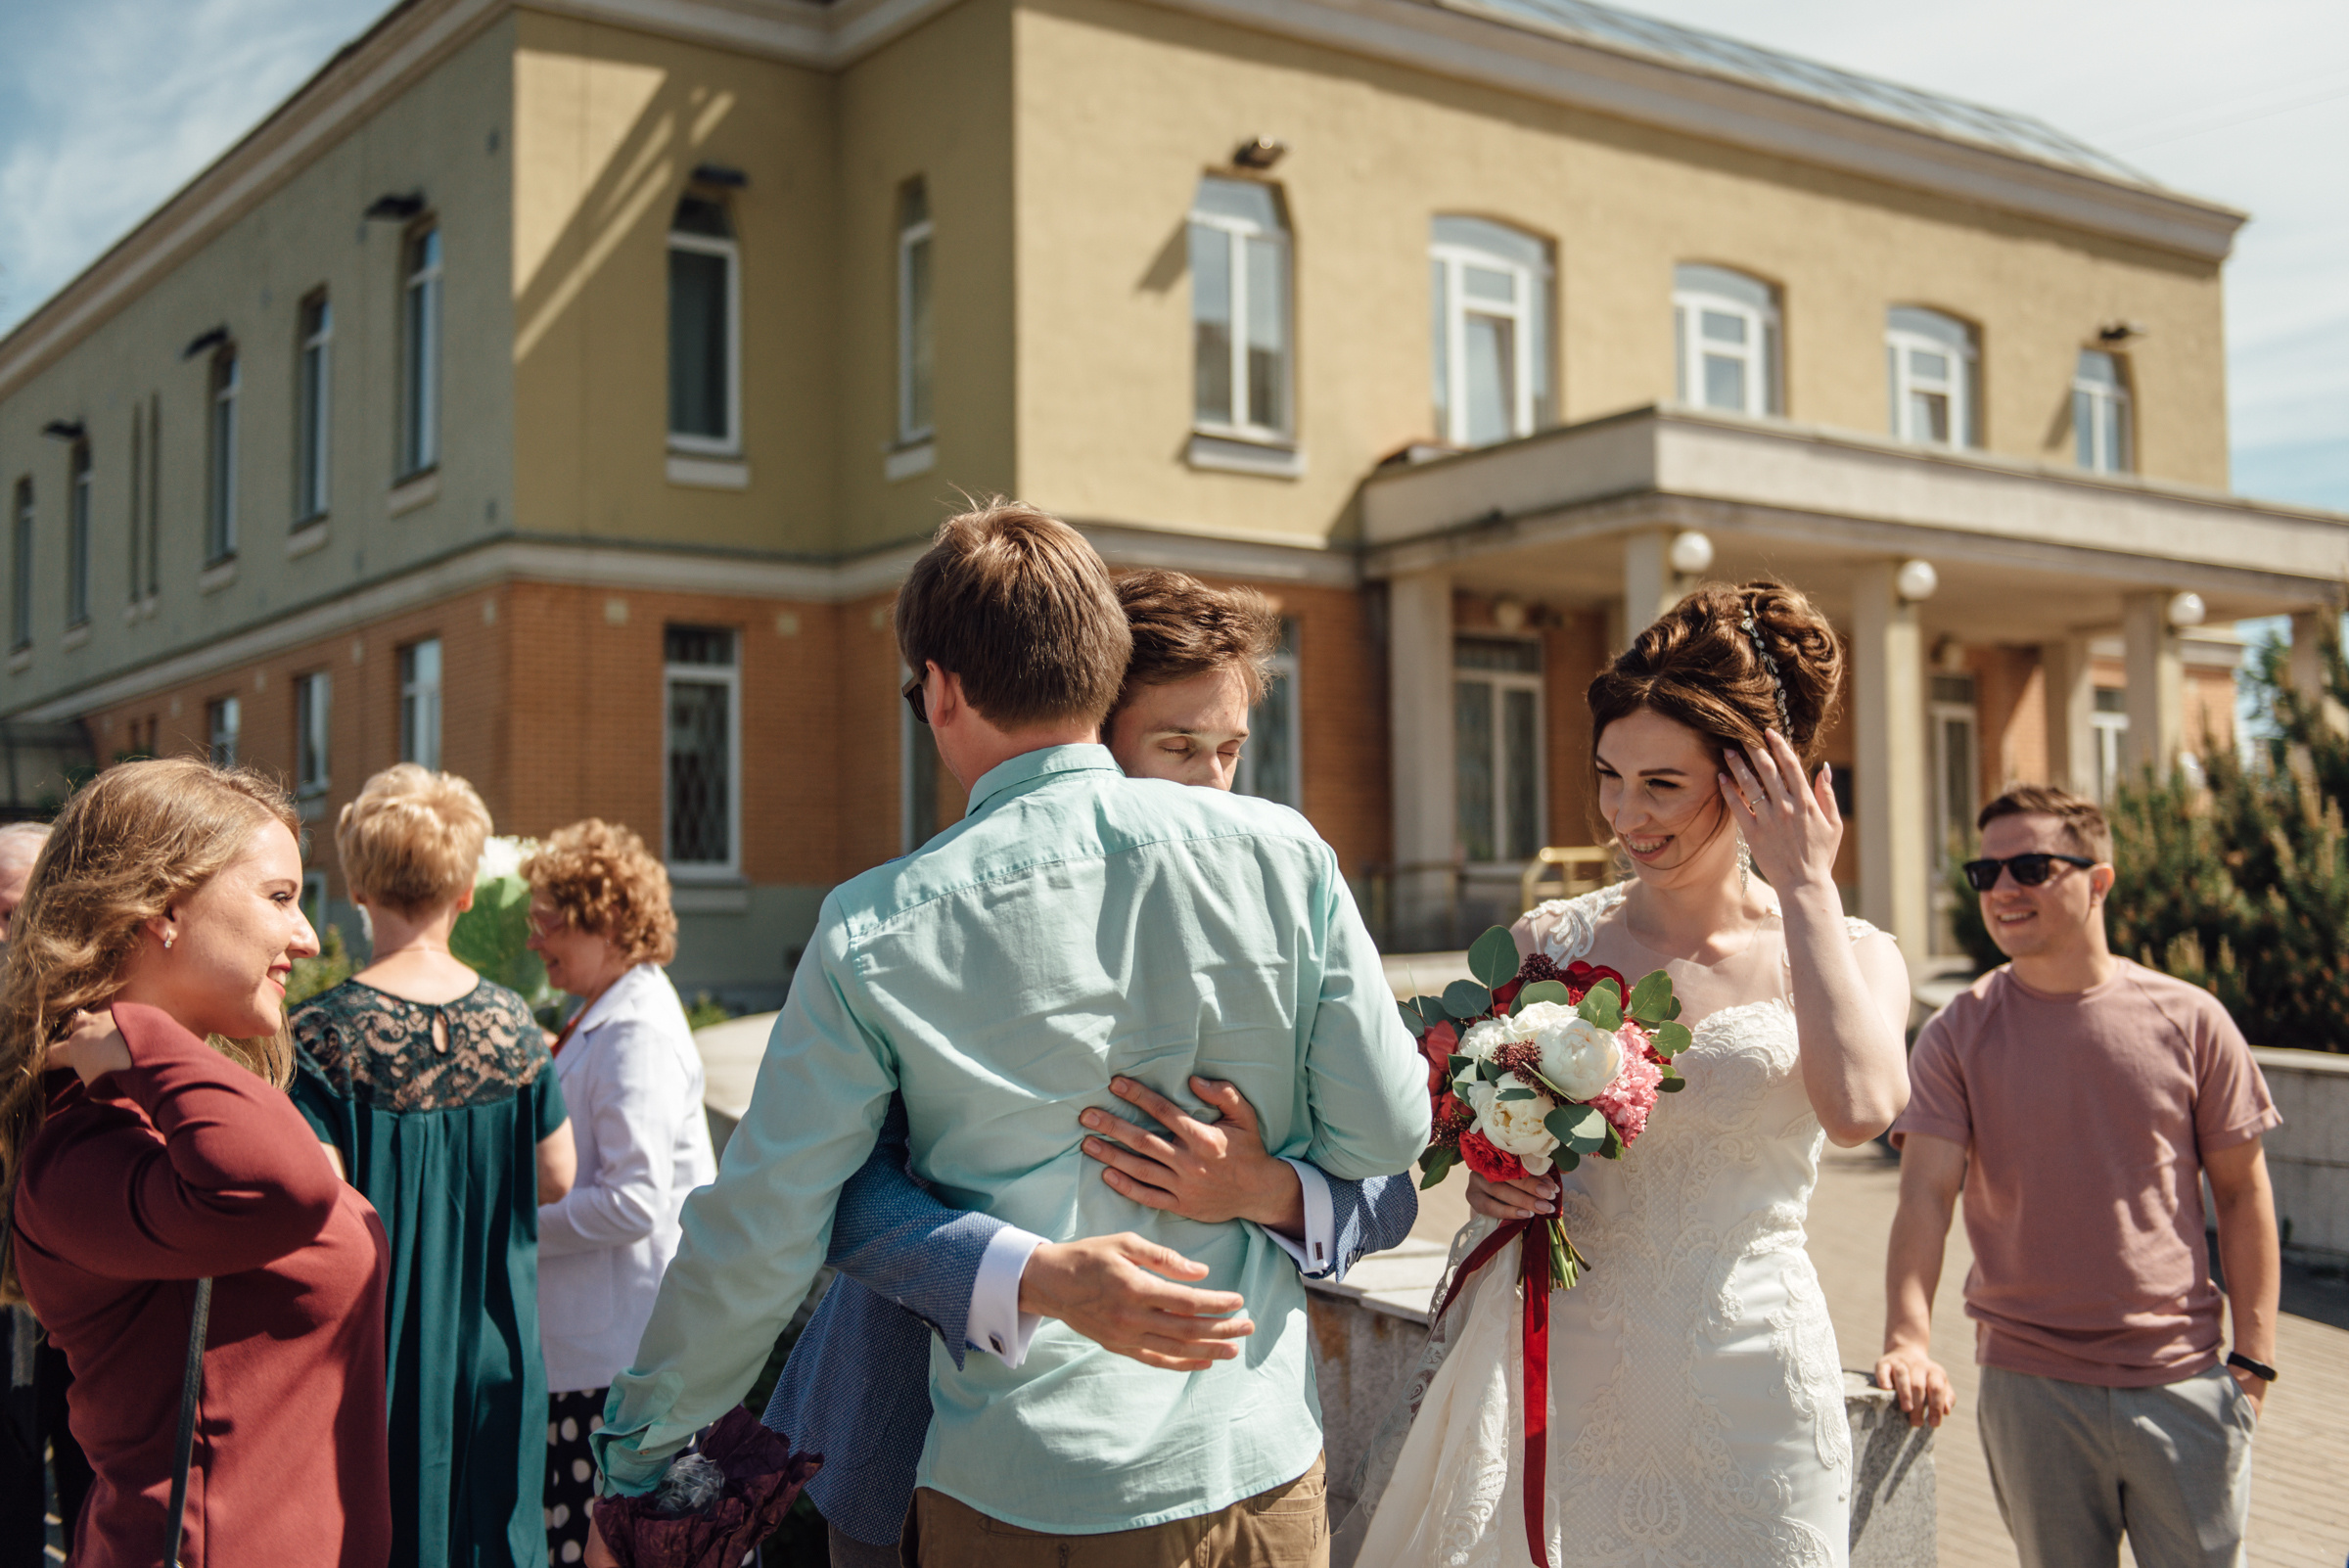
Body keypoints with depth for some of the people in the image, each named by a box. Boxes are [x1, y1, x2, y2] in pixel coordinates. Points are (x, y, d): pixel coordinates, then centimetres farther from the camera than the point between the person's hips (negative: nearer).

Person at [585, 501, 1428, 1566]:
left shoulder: (878, 930, -10)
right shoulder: (1280, 852, -8)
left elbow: (756, 1242, -5)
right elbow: (1388, 1126, -2)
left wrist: (631, 1460, 9)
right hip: (1265, 1474, 2)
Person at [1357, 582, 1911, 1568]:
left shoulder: (1850, 954, -1)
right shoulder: (1550, 943, 2)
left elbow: (1859, 1108, -23)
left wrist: (1806, 888, -15)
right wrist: (1491, 1182, -9)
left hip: (1751, 1389, -1)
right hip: (1571, 1383, 1)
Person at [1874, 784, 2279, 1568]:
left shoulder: (2188, 1019, -1)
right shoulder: (1958, 1032, -2)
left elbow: (2242, 1192, 5)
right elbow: (1926, 1191, -10)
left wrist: (2253, 1358, 2)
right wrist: (1908, 1340, -24)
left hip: (2182, 1383, 0)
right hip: (2029, 1386, 0)